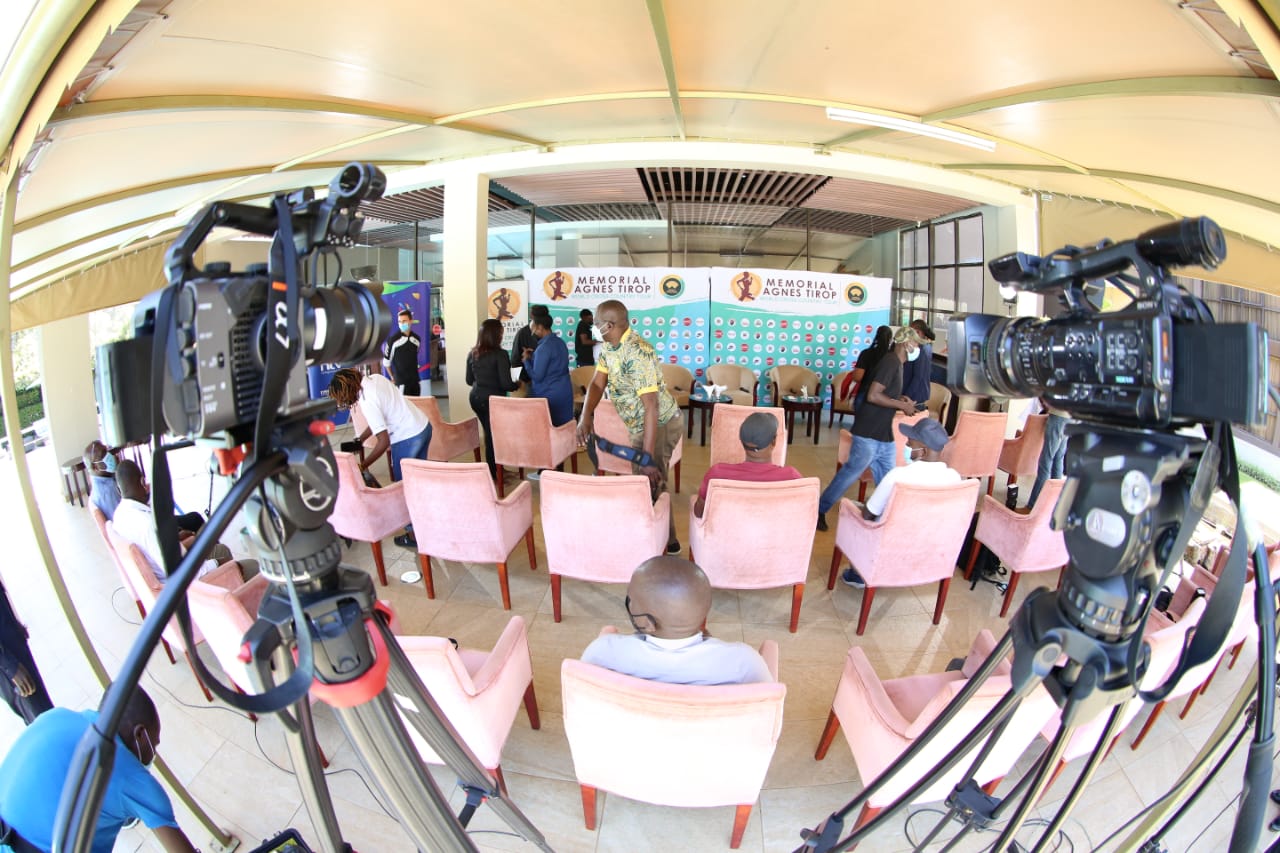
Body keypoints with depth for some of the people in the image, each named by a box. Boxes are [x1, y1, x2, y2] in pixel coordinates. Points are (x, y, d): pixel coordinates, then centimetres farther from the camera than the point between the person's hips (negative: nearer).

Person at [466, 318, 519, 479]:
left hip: (476, 398, 7)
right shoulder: (500, 354, -16)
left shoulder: (473, 353, 3)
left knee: (489, 433, 18)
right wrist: (517, 385, 2)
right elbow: (506, 383, -18)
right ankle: (495, 473, 12)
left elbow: (469, 380, 12)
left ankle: (493, 470, 28)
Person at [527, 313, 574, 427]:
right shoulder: (561, 342, 9)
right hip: (565, 393, 8)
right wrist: (533, 357, 18)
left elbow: (537, 376, -16)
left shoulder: (543, 348, -17)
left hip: (548, 395, -8)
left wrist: (527, 360, -3)